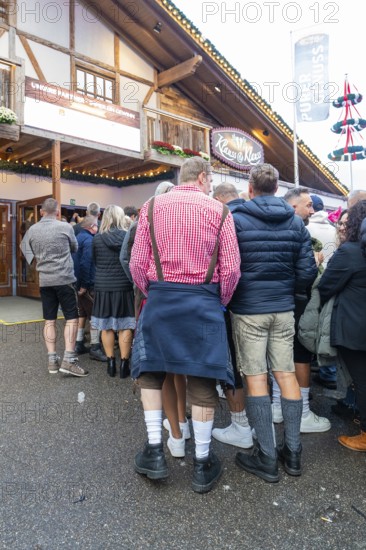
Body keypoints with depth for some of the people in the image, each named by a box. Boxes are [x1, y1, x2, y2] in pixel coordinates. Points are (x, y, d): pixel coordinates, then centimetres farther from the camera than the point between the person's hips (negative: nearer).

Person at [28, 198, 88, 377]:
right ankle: (69, 359, -7)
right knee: (72, 318, 0)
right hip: (64, 278, -4)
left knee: (49, 320, 9)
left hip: (44, 280, 4)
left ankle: (52, 360, 11)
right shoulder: (64, 227, -6)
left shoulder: (32, 230, 5)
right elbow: (75, 248, 9)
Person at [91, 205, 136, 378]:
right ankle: (124, 364, 9)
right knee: (125, 326, 6)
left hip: (103, 287, 1)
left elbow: (94, 261, 8)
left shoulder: (97, 238, -4)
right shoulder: (127, 237, -7)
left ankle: (111, 362, 17)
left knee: (106, 326, 10)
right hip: (124, 286, -1)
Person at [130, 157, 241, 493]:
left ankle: (155, 452, 20)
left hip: (159, 298, 1)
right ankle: (203, 464, 21)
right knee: (202, 380, 8)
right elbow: (231, 268, -6)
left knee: (150, 371, 19)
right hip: (204, 301, -1)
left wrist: (153, 295, 13)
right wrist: (220, 303, 9)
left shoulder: (152, 207, 3)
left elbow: (137, 263, -1)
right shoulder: (219, 211, 0)